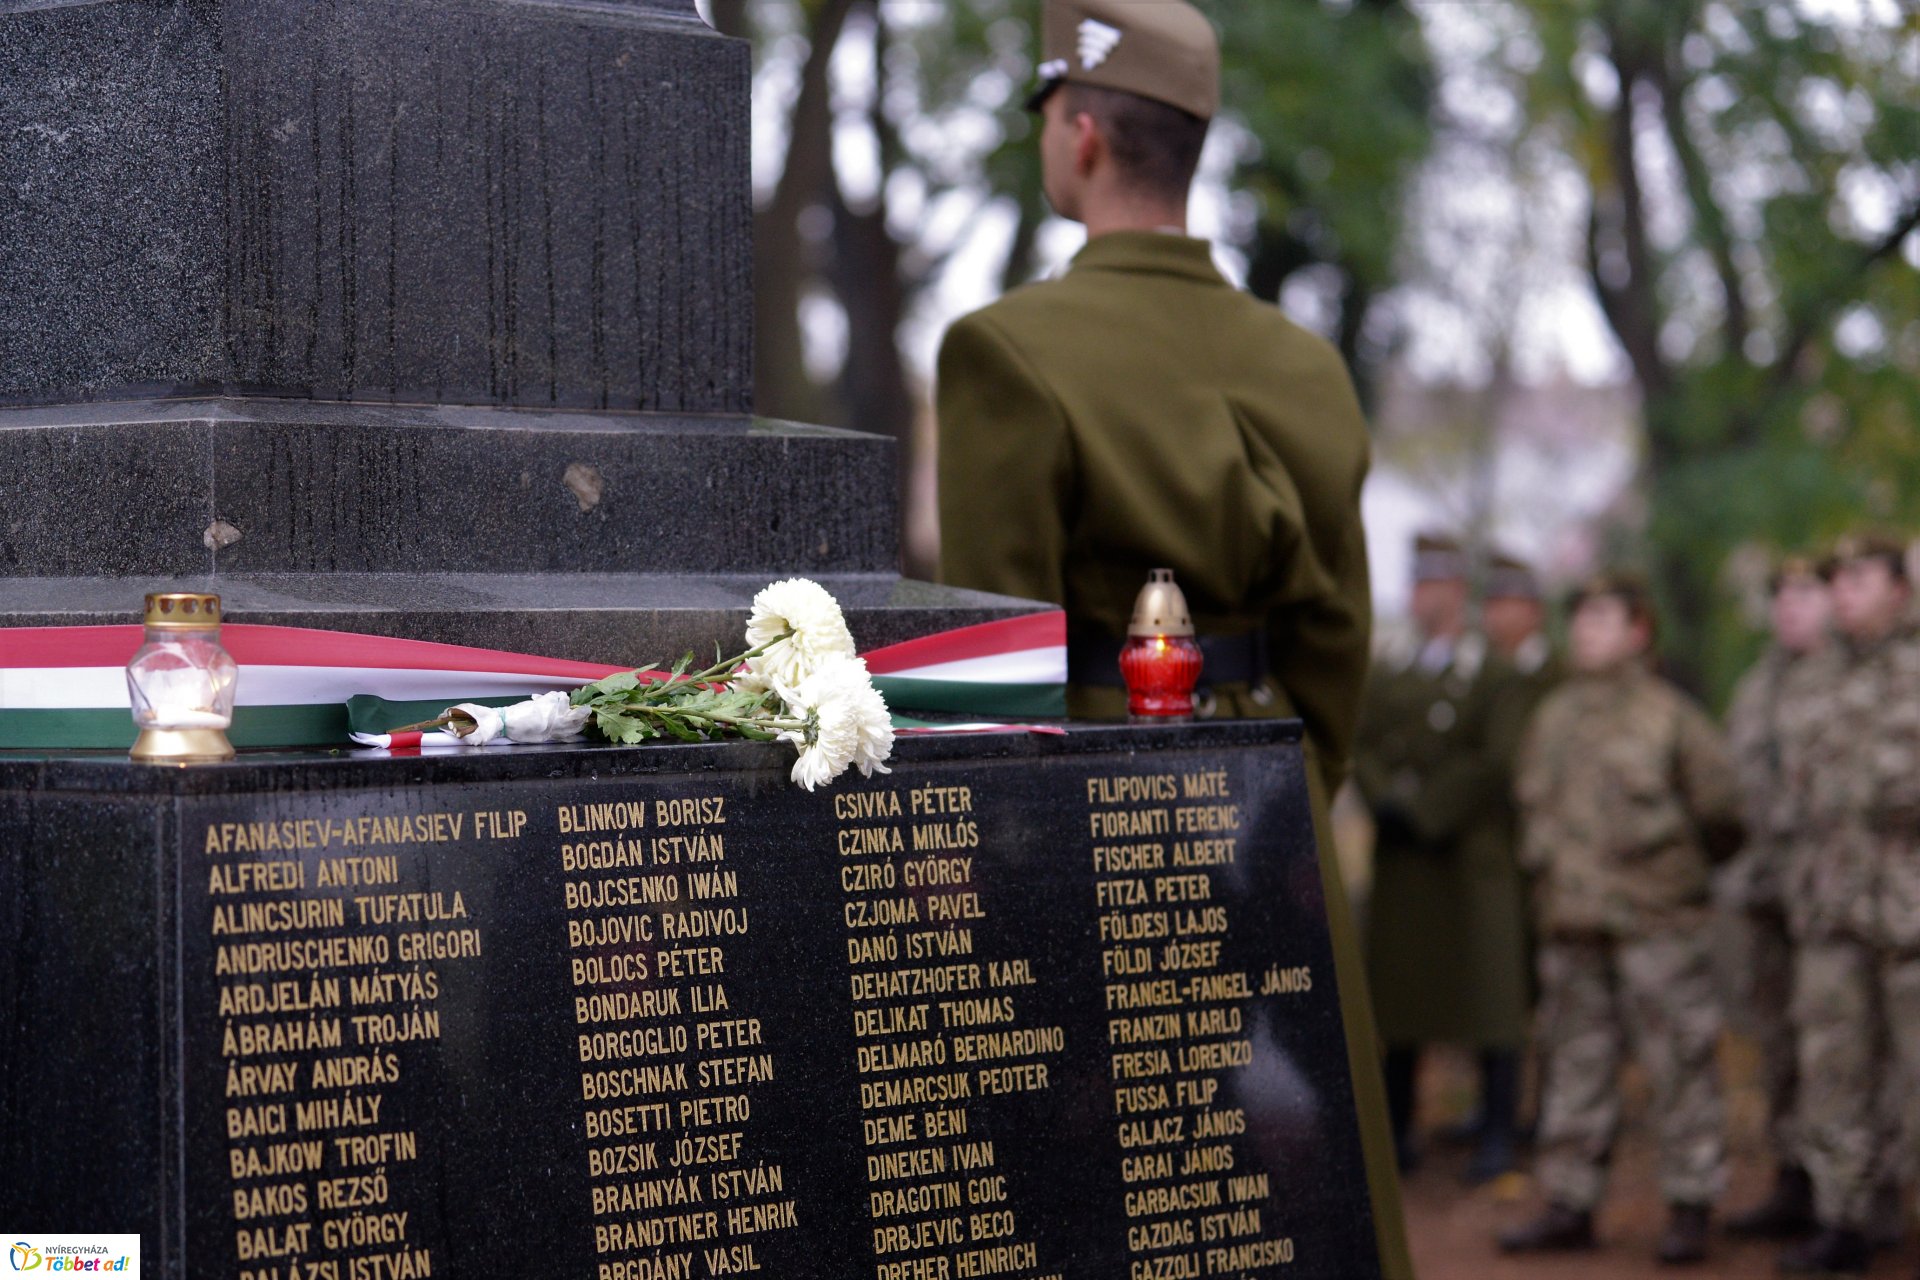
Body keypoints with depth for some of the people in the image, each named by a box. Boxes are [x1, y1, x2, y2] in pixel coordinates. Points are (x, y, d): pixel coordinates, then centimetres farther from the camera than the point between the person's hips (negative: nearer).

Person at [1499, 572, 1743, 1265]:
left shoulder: (1670, 714, -3)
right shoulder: (1555, 715, 12)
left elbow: (1721, 813, 2)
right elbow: (1533, 799, 25)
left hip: (1657, 921, -5)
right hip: (1571, 921, 5)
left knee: (1680, 1064, -3)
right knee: (1574, 1063, 8)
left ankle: (1689, 1207, 4)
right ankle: (1570, 1203, 15)